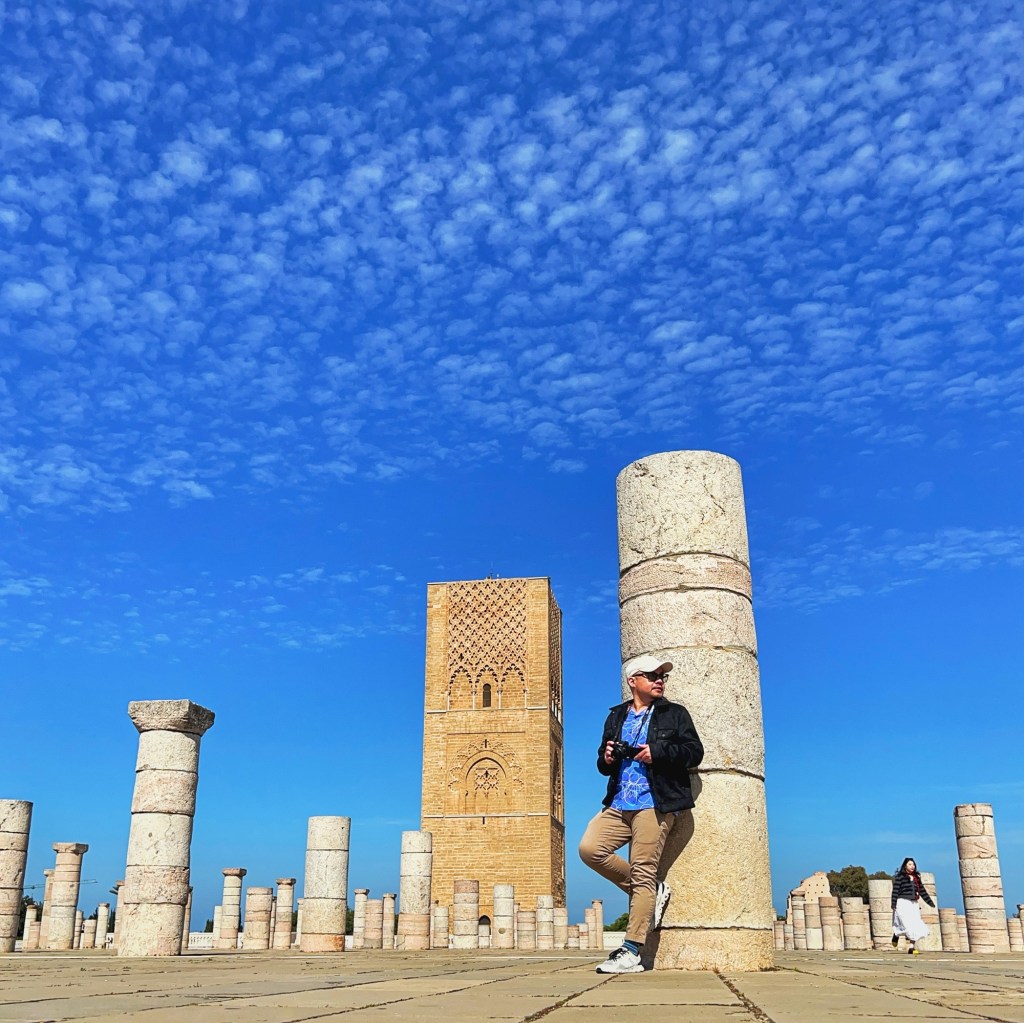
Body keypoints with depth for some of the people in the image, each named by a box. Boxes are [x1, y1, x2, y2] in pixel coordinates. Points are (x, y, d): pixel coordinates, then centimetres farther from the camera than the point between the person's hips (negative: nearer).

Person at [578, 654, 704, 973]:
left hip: (654, 804, -5)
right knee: (589, 848, -12)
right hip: (619, 804, 5)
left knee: (642, 873, -8)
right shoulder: (616, 717, 19)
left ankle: (631, 953, -4)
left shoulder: (675, 714, 8)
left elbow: (695, 751, -1)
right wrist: (606, 759, -1)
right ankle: (652, 893, 7)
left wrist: (657, 752, -15)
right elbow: (604, 763, 24)